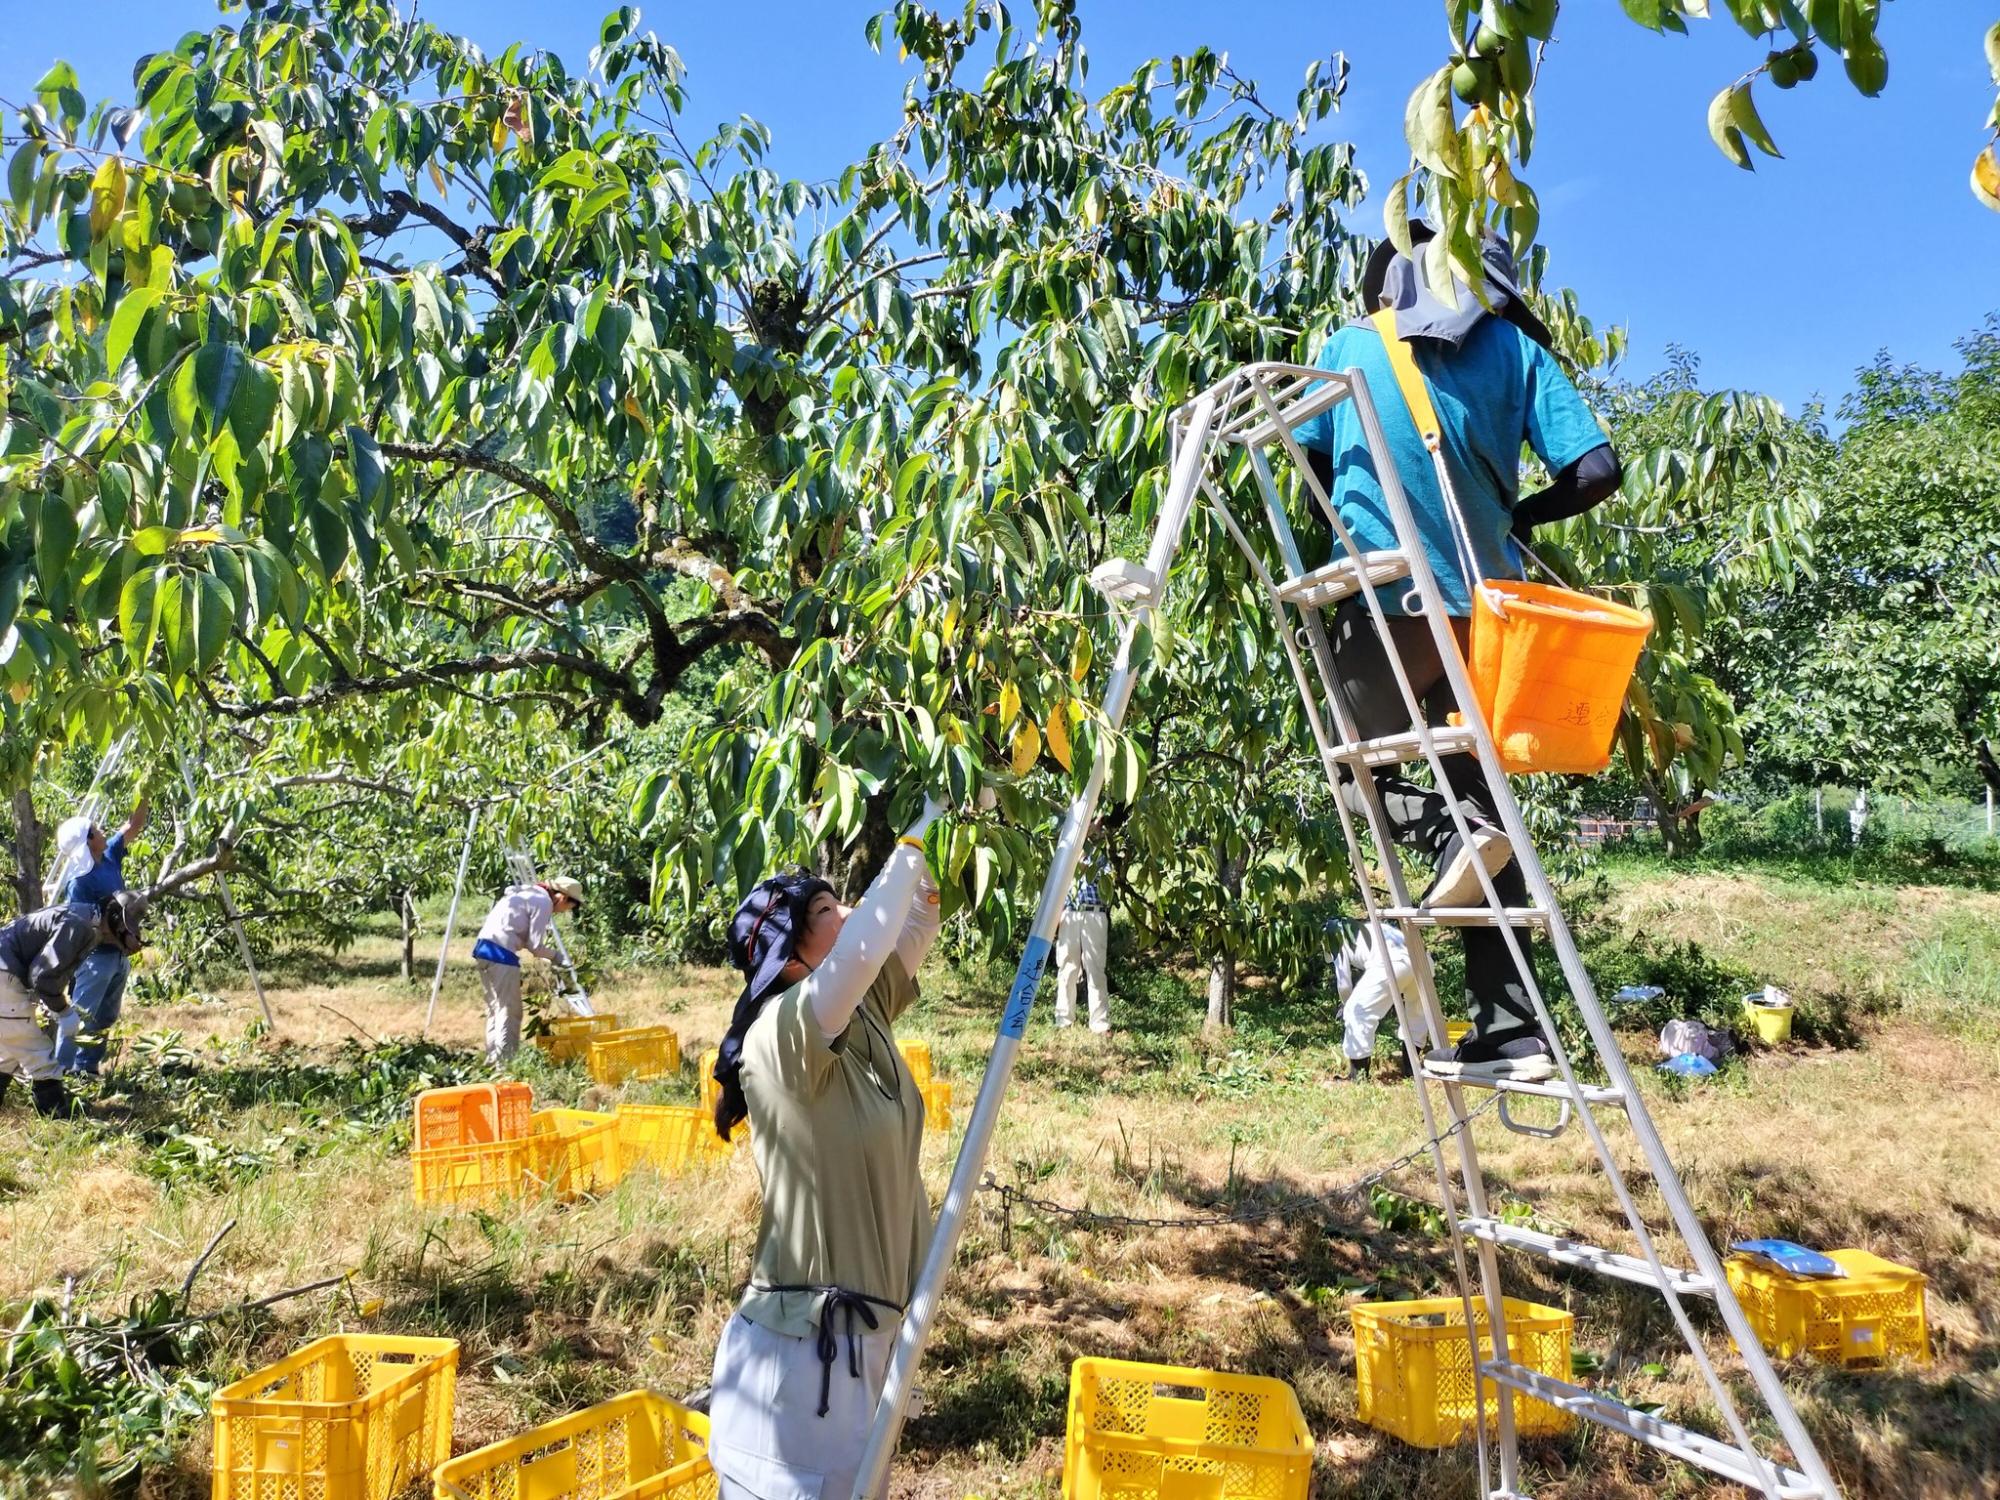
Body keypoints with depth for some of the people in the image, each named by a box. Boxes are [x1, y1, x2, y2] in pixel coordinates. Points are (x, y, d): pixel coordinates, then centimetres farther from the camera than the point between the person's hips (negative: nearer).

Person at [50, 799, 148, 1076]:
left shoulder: (110, 856, 2)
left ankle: (86, 1067, 23)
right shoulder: (79, 880, -19)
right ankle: (60, 1071, 5)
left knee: (105, 1018, 15)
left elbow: (134, 826, 6)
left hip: (118, 954, 8)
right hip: (95, 956, -8)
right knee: (78, 1017, -2)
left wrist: (143, 795, -2)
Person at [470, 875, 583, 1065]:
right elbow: (535, 945, -8)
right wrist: (554, 956, 8)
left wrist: (548, 958, 15)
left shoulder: (529, 894, 21)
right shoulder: (544, 902, -6)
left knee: (495, 1009, 17)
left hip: (483, 948, 10)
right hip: (500, 953, -10)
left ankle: (493, 1060, 23)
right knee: (509, 1012, -3)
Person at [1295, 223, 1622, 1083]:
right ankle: (1509, 1028, 7)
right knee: (1482, 798, 10)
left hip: (1388, 598, -2)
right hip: (1488, 605, 3)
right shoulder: (1515, 350, 11)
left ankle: (1442, 831, -18)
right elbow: (1596, 471, 3)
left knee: (1359, 773, 16)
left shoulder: (1351, 344, 11)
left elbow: (1309, 463, 10)